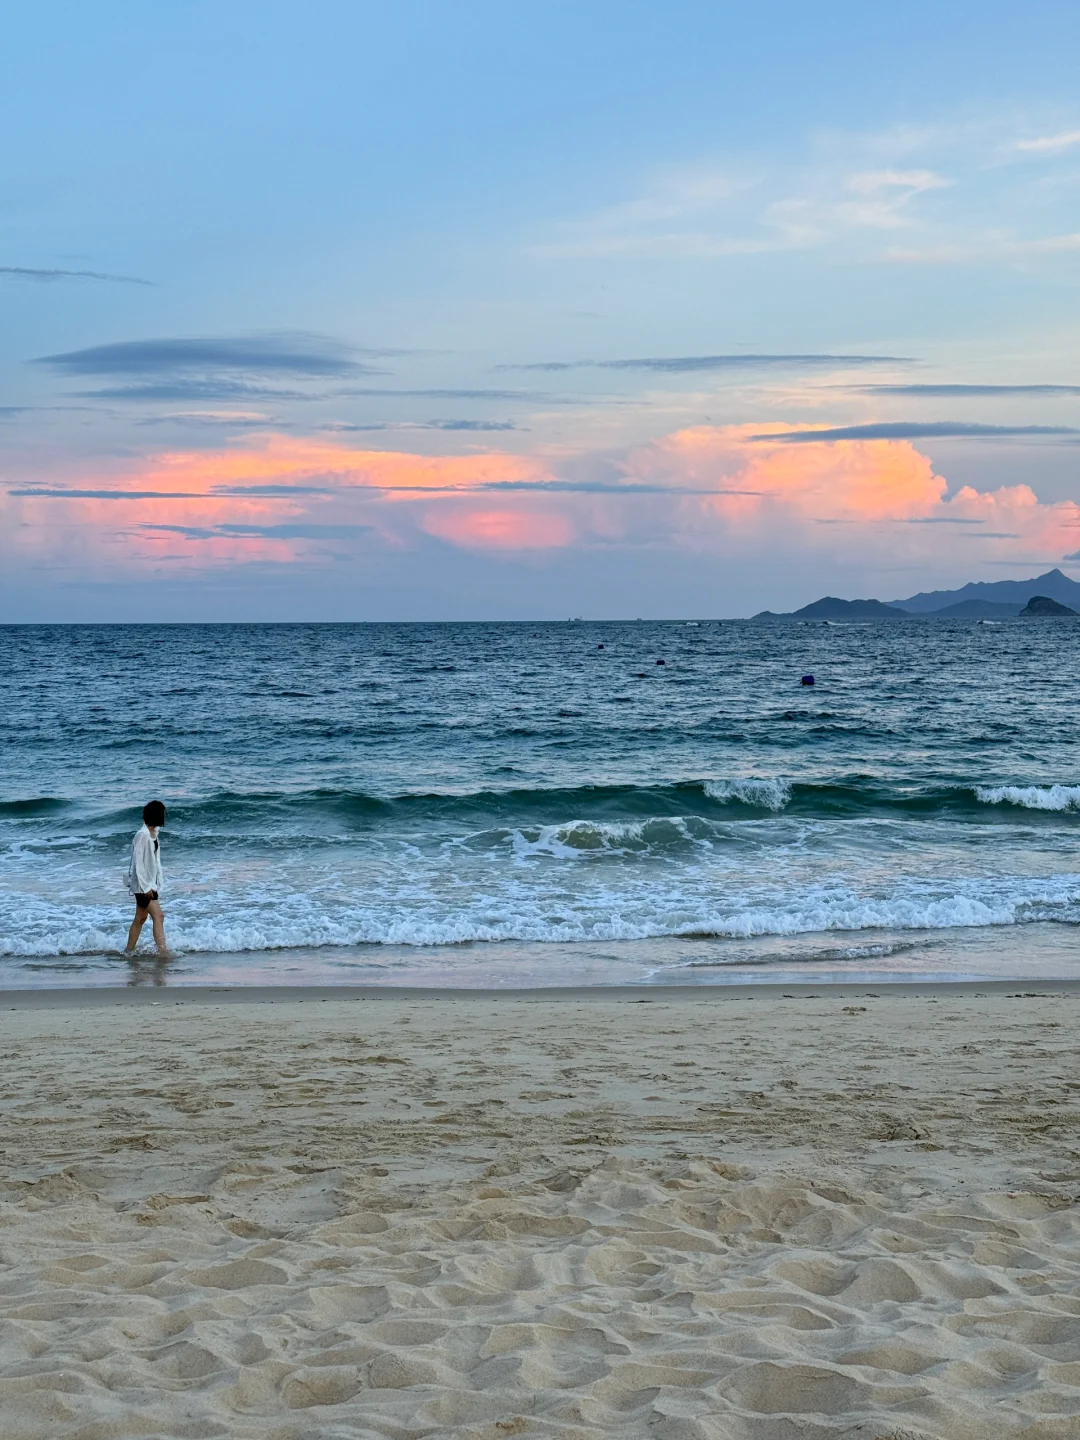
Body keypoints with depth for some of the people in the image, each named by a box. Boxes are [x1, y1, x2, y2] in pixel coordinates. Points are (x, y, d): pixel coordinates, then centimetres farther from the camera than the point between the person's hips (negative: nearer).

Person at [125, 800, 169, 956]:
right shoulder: (143, 836, -18)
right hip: (142, 884, -9)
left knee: (141, 918, 13)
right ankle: (162, 949, -14)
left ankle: (129, 951, 19)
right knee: (158, 916, -12)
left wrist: (157, 883, 16)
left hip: (149, 883, 9)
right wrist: (145, 886, -19)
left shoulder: (153, 834, 9)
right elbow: (138, 862, -19)